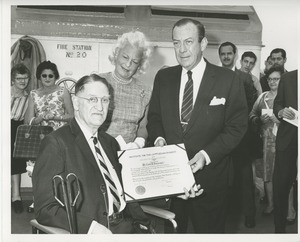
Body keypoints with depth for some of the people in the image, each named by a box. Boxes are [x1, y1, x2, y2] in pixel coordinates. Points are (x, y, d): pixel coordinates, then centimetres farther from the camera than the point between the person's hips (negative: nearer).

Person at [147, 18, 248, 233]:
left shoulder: (228, 80, -6)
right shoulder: (163, 77, 5)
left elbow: (237, 127, -6)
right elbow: (154, 117, 13)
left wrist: (207, 154, -18)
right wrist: (158, 138, -9)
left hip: (210, 177, -2)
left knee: (209, 231, 13)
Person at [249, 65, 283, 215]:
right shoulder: (263, 96, 12)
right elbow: (252, 115, 13)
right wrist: (260, 119, -8)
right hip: (267, 139, 3)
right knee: (268, 171, 5)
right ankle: (270, 203, 19)